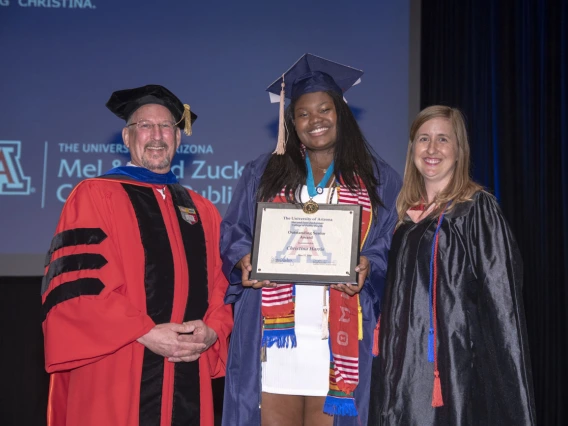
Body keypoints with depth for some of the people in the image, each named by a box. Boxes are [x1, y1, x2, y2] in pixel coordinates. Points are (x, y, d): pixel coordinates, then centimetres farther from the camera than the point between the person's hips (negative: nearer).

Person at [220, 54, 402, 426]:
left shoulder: (377, 179, 10)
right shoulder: (263, 173, 13)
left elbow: (394, 244, 6)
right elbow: (233, 232, 10)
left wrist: (368, 267, -15)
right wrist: (244, 260, -11)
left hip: (339, 337, 0)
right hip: (275, 332, 1)